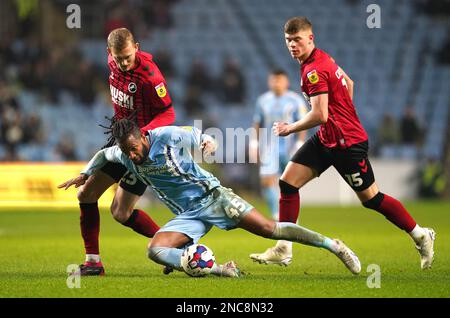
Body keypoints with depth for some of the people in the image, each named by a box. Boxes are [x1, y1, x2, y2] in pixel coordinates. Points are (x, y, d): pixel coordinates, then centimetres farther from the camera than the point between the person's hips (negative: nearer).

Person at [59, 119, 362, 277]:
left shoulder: (168, 136, -16)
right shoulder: (124, 155, -1)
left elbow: (204, 139, -3)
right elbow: (105, 154, 23)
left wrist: (209, 144, -23)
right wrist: (84, 174, 21)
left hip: (212, 196, -5)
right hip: (187, 215, 5)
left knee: (270, 229, -13)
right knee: (155, 250, -20)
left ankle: (334, 245, 0)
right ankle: (219, 269, -26)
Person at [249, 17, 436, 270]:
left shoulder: (314, 71, -22)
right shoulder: (322, 58, 8)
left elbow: (320, 116, -28)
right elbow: (348, 82, 22)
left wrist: (289, 128, -14)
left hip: (347, 143, -10)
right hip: (326, 139, 10)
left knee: (371, 198, 1)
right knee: (288, 182, 1)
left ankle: (421, 236, 18)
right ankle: (283, 250, 4)